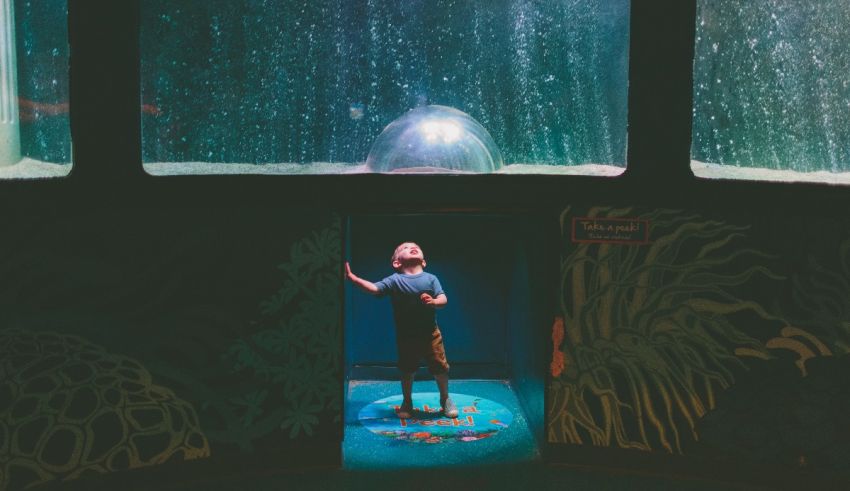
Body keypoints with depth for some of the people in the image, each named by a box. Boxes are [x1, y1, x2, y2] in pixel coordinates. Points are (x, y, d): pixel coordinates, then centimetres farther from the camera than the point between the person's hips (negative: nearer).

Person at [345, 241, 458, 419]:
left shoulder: (430, 279, -5)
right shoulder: (394, 280, -7)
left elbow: (443, 299, -11)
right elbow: (374, 288, -17)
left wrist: (433, 301, -34)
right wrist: (352, 277, -27)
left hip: (430, 333, 0)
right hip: (405, 336, 0)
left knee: (440, 368, 6)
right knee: (407, 371, 11)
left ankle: (445, 399, 29)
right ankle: (407, 402, 31)